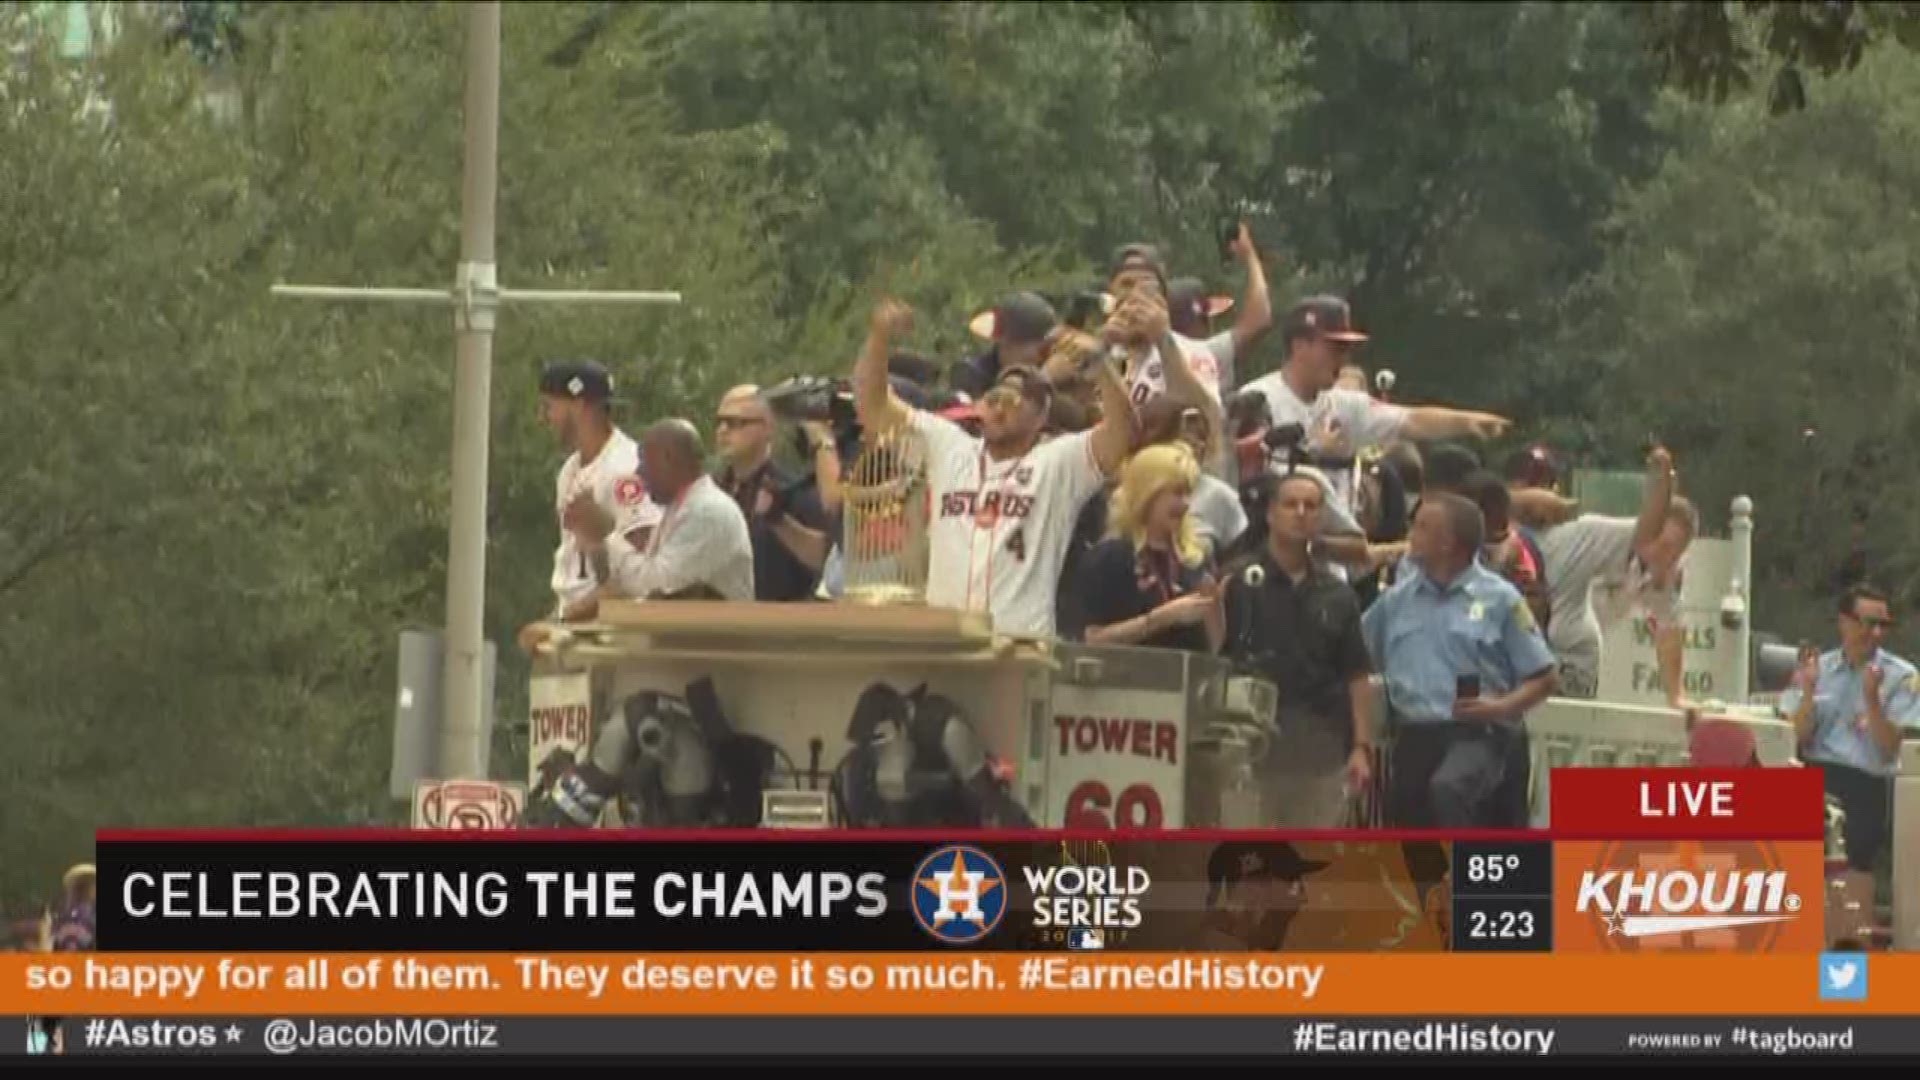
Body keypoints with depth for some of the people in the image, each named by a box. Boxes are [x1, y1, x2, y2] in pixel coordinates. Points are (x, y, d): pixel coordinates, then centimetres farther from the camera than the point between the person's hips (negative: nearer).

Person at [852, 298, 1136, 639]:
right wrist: (879, 337, 0)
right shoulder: (947, 448, 16)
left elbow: (1121, 429, -10)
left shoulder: (1058, 463, 4)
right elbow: (873, 405, 15)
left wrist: (1099, 359, -23)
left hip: (1023, 644, -4)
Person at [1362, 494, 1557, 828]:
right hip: (1414, 737, 5)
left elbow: (1542, 678, 0)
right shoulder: (1397, 600, 12)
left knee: (1447, 789, -38)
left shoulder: (1499, 599, -1)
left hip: (1479, 735, -5)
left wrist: (1502, 707, -17)